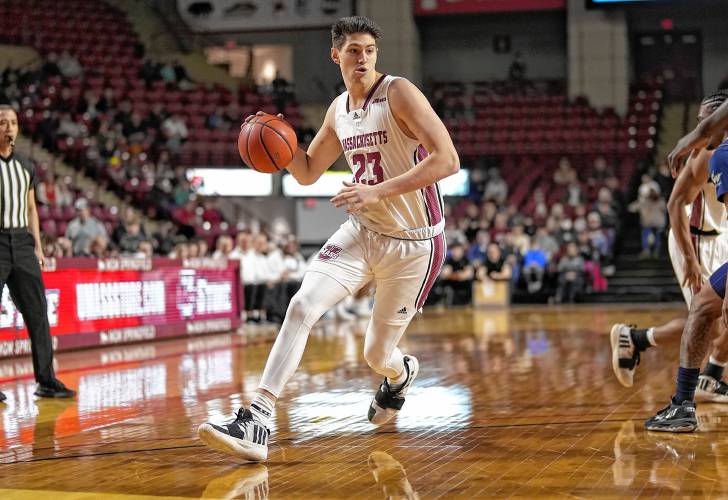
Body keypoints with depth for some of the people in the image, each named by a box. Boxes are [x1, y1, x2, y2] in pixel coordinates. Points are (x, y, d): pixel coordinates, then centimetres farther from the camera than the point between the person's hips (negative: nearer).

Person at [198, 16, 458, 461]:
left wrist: (378, 192, -29)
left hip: (413, 242, -5)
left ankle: (401, 373, 46)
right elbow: (308, 172, 19)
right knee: (302, 306, -17)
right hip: (363, 231, 5)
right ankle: (256, 423, -18)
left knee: (377, 354, 6)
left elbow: (448, 160, -24)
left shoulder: (400, 93, -15)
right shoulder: (339, 110, 6)